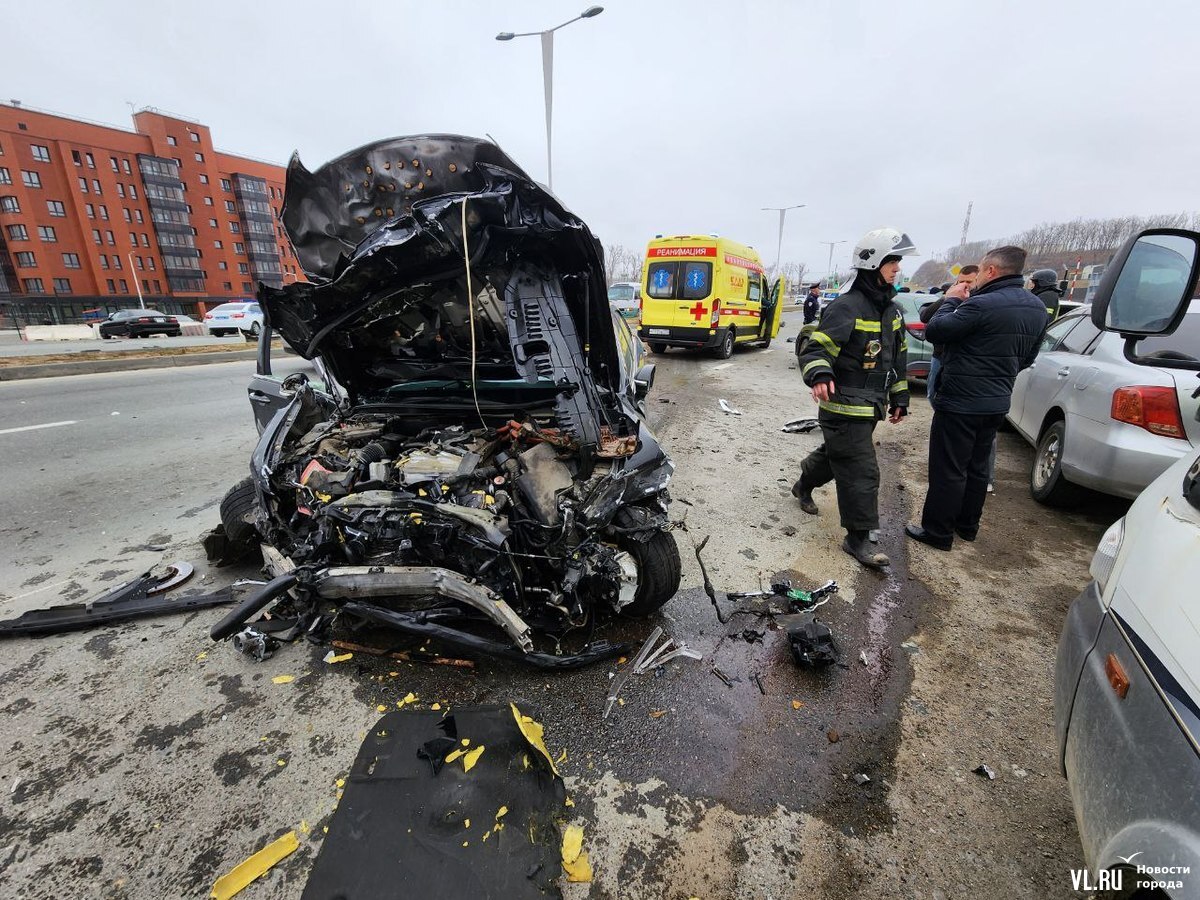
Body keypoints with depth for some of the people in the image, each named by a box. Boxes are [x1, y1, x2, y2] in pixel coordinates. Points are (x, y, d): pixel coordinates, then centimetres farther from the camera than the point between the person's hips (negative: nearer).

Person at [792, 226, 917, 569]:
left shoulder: (892, 309, 13)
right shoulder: (848, 306, -15)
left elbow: (898, 357, 21)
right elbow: (817, 348, -22)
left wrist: (899, 397, 21)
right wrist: (820, 376, -42)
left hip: (869, 407, 9)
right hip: (844, 406, -9)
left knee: (836, 454, 23)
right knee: (861, 472, -6)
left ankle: (803, 486, 47)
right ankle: (858, 538, 5)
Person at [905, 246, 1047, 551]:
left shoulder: (983, 305, -21)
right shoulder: (1037, 308, 9)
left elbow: (933, 331, -15)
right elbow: (1027, 357, 16)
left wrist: (952, 301, -1)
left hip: (960, 402, -9)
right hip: (996, 402, 9)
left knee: (948, 469, 0)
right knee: (977, 467, 19)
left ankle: (938, 532, 9)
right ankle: (967, 525, 32)